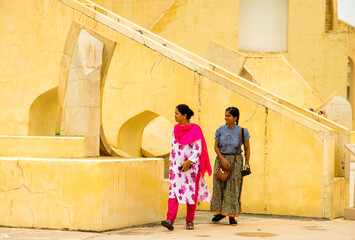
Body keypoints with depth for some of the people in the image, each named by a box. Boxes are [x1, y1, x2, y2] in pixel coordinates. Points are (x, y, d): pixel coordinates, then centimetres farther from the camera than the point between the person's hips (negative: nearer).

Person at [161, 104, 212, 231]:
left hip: (191, 166, -4)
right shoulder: (176, 129, 10)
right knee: (173, 191, -9)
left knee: (191, 192, 3)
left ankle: (190, 221, 16)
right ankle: (170, 220, -20)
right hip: (176, 165, 5)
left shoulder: (195, 130, -8)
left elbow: (198, 149, -12)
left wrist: (188, 162, -20)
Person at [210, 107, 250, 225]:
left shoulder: (242, 131, -6)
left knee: (233, 188, -1)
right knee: (219, 185, 3)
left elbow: (247, 148, 2)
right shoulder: (220, 130, -1)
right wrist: (222, 159, -11)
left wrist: (247, 164, -1)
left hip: (235, 161, -2)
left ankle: (232, 215, 6)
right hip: (221, 159, 2)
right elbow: (216, 146, 3)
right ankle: (220, 211, 17)